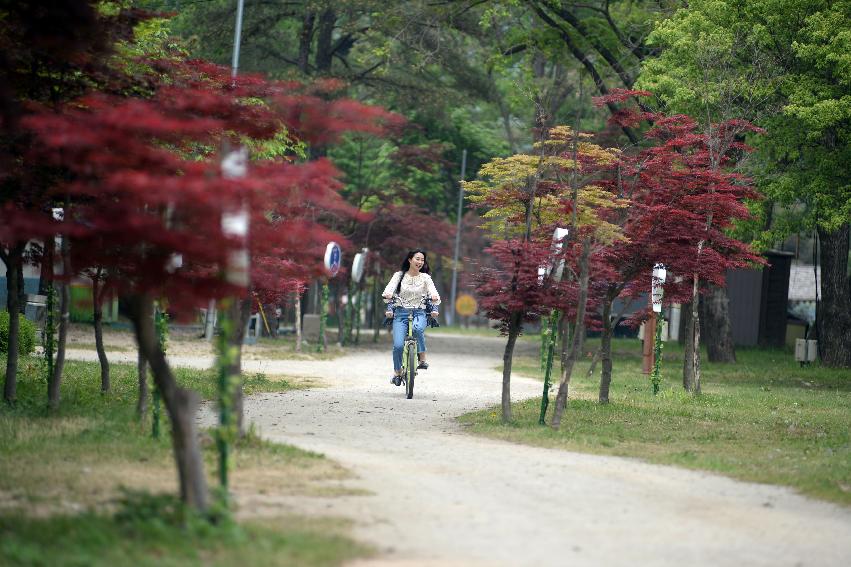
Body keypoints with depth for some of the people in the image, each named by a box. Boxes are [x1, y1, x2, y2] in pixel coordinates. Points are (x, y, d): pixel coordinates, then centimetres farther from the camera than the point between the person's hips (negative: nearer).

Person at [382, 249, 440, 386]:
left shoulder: (425, 277, 6)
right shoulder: (399, 275, 6)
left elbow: (433, 292, -9)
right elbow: (390, 288, -10)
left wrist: (434, 298, -33)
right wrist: (387, 295, -34)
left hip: (419, 313, 0)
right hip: (400, 313, 0)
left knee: (418, 329, -37)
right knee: (398, 345, -16)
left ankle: (422, 359, -21)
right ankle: (397, 372, 9)